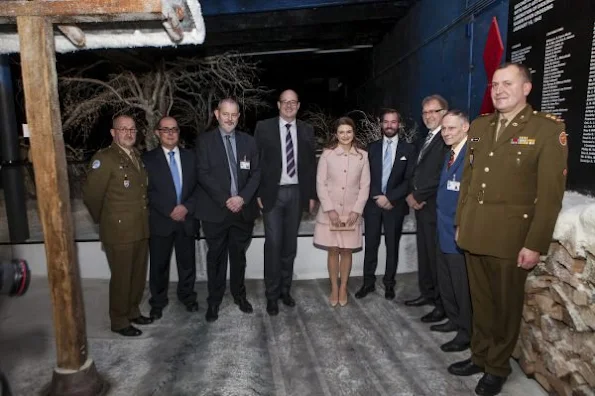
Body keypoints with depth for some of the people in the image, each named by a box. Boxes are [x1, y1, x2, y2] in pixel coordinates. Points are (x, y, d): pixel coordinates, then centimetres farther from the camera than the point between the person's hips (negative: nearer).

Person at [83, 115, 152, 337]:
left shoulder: (138, 157, 11)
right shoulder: (104, 159, -13)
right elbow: (91, 194, -13)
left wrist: (142, 218, 12)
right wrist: (104, 220, 0)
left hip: (141, 229, 7)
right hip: (119, 231, -7)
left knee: (138, 275, 17)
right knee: (121, 277, 5)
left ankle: (132, 311, 35)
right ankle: (119, 321, 22)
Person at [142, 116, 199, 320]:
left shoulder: (190, 156, 8)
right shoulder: (148, 159, -1)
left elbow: (198, 186, 3)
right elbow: (148, 191, -7)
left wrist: (187, 207, -12)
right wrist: (170, 210, -15)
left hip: (187, 218, 2)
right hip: (161, 221, -2)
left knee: (187, 262, 13)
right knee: (159, 265, 9)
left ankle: (187, 296, 34)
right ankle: (158, 301, 28)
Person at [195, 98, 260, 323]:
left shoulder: (248, 141, 8)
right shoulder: (205, 140, -1)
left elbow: (256, 173, 4)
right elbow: (203, 174, -9)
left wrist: (243, 198, -11)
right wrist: (225, 200, -17)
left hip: (243, 208, 3)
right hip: (215, 210, -2)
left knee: (239, 255, 15)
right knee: (216, 257, 8)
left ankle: (239, 294, 33)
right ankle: (214, 301, 23)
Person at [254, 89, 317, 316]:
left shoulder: (306, 130, 8)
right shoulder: (264, 127, 0)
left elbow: (311, 164, 10)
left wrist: (312, 194, 6)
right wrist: (257, 193, -7)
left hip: (296, 193, 3)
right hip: (272, 193, -3)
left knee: (290, 244, 10)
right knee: (273, 244, -2)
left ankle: (285, 289, 24)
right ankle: (272, 295, 11)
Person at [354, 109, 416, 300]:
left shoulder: (408, 149, 2)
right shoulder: (372, 147, 8)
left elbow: (409, 180, -4)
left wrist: (389, 198, -13)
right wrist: (377, 197, -9)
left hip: (395, 204, -1)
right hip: (373, 203, 1)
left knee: (392, 246, 8)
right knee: (371, 245, 6)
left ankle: (389, 283, 21)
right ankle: (368, 282, 17)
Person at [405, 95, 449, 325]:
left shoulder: (446, 139, -13)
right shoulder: (428, 139, 18)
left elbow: (441, 176, -20)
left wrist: (418, 196, -12)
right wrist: (412, 195, 2)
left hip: (435, 206, -9)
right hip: (421, 204, 9)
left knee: (436, 255, -2)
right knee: (424, 253, 16)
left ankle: (443, 303, 10)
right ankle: (427, 293, 29)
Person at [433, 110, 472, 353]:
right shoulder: (449, 154, 12)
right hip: (444, 231, 9)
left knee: (463, 285, 5)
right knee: (445, 281, 20)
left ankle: (467, 333, 21)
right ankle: (454, 319, 38)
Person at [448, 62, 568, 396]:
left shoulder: (549, 129, -7)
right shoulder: (479, 126, 10)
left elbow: (551, 192, -11)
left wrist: (535, 244, -14)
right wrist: (460, 222, 11)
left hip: (511, 237, -4)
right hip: (475, 233, 5)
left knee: (506, 305, 12)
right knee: (481, 302, 17)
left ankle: (498, 366, 31)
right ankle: (480, 356, 35)